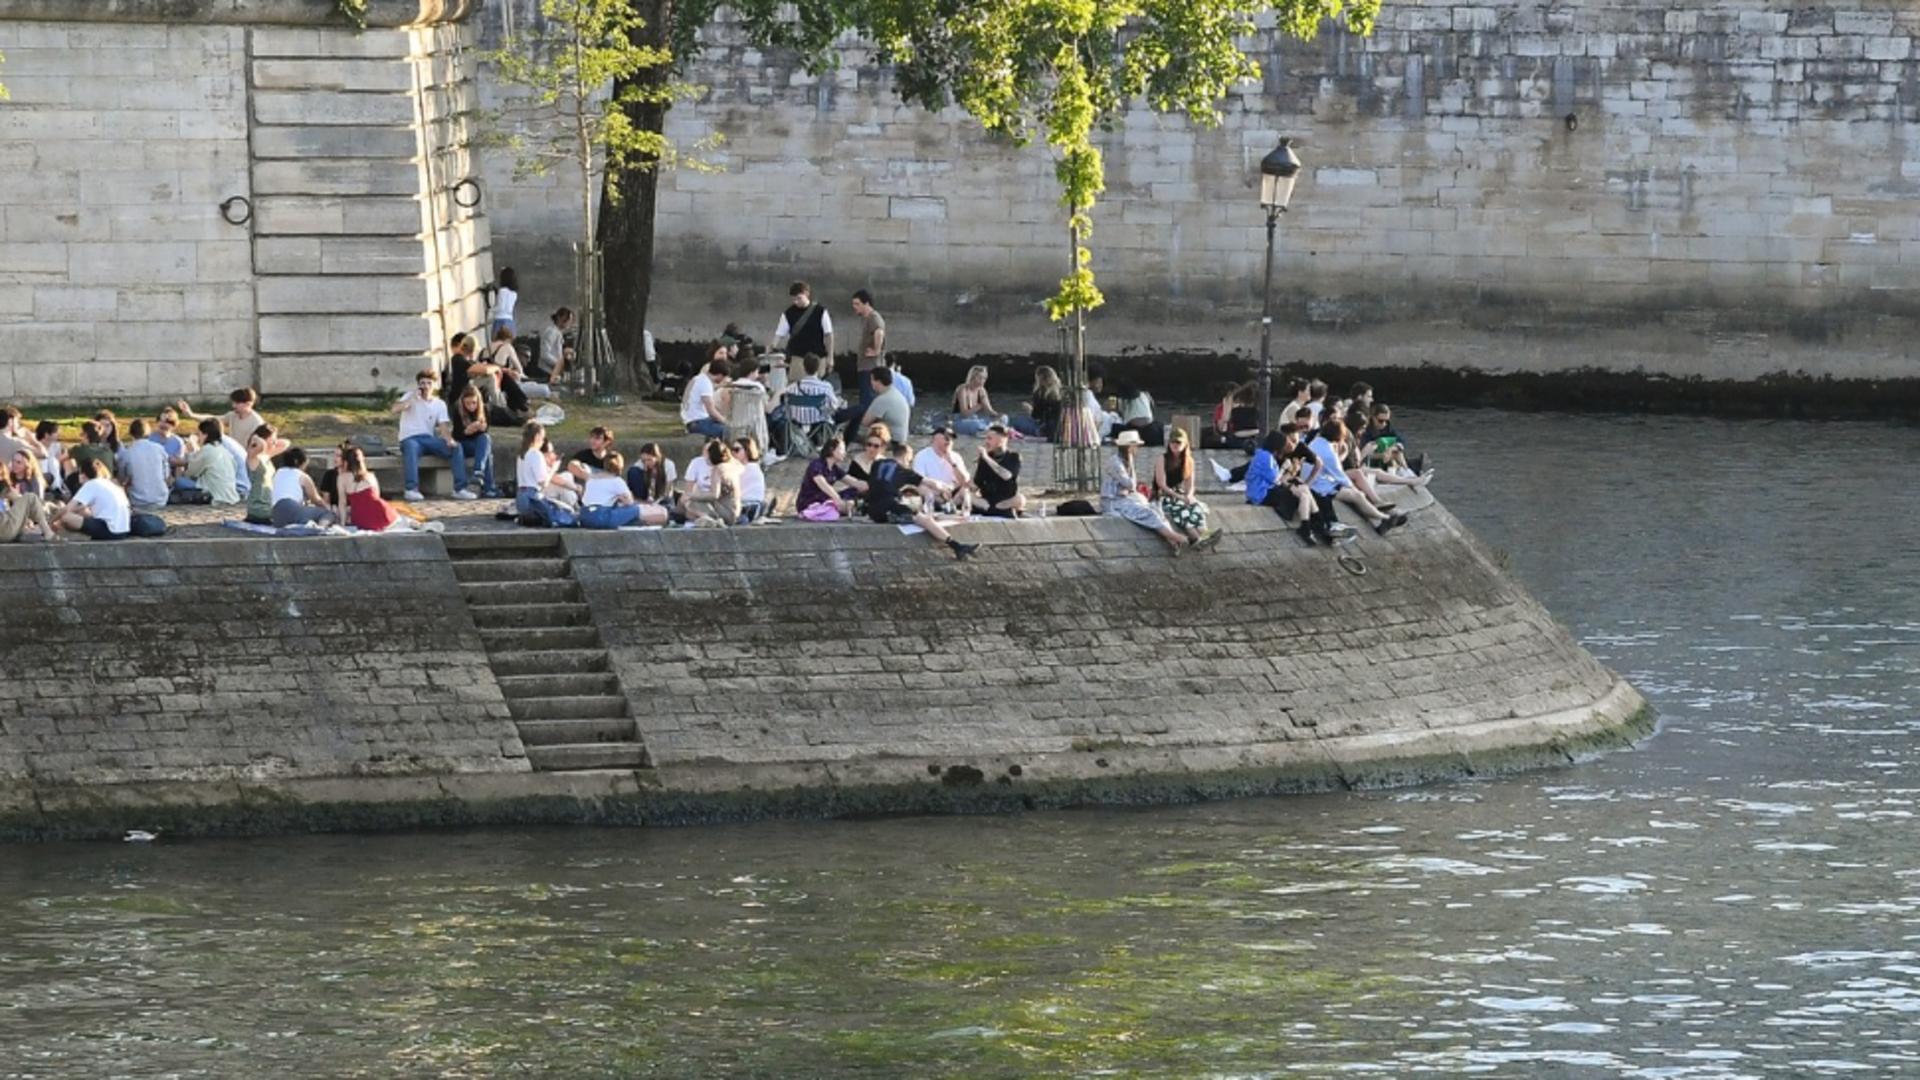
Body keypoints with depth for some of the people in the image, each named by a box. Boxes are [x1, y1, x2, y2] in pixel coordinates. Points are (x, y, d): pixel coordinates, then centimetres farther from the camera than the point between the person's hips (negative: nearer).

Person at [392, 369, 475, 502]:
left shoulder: (440, 404, 13)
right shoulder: (411, 398, 4)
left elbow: (444, 426, -1)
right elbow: (395, 410, -15)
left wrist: (449, 440, -22)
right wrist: (413, 398, -16)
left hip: (429, 439, 4)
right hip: (410, 439, -4)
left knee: (456, 447, -20)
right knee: (411, 447, -41)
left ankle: (459, 488, -20)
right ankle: (411, 489, -44)